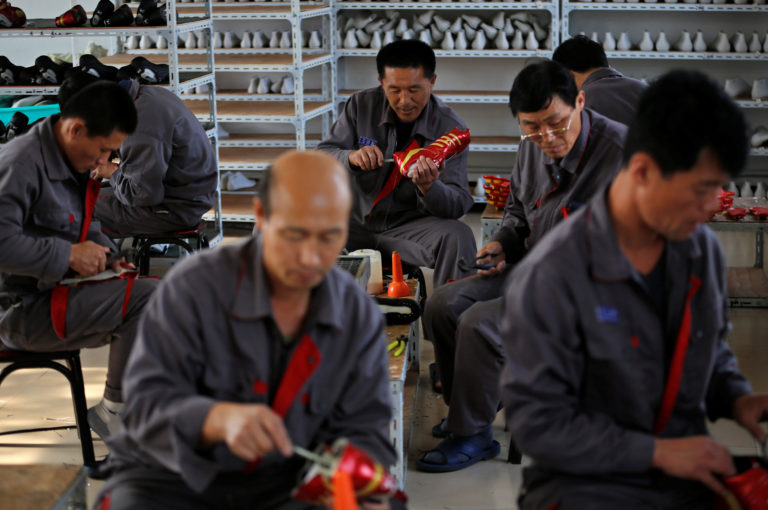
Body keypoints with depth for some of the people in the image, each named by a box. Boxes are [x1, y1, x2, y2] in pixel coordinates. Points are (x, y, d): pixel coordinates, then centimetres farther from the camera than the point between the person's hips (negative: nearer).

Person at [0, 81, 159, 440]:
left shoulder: (72, 160, 12)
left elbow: (86, 227, 25)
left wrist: (107, 258, 5)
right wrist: (70, 255, -24)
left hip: (54, 291, 10)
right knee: (146, 297, -22)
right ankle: (114, 411, -9)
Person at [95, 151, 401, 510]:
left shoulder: (361, 317, -1)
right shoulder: (193, 287, -14)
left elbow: (361, 430, 1)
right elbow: (146, 402, -18)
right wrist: (221, 419, -39)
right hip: (173, 478, -2)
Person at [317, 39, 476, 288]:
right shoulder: (361, 105, -3)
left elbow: (458, 205, -12)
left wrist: (428, 187, -36)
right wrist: (351, 157, -26)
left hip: (410, 226, -2)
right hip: (355, 220, 2)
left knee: (458, 237, -32)